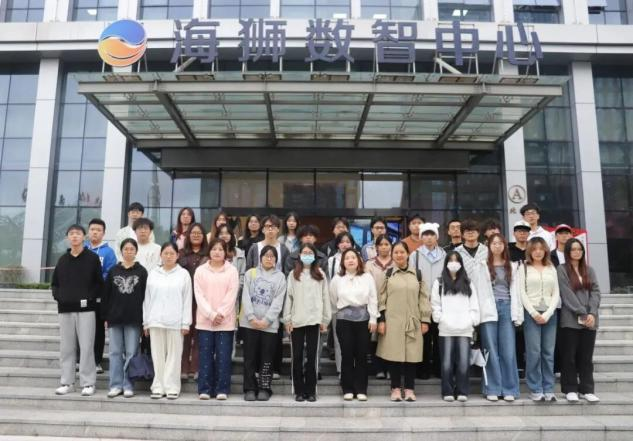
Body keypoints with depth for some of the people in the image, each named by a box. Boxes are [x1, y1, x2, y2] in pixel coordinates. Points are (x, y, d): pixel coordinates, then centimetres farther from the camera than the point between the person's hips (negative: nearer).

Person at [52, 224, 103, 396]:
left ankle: (88, 383, 3)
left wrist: (89, 297, -12)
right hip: (65, 309, 4)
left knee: (86, 347, -4)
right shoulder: (63, 259, 14)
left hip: (86, 309, -4)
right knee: (66, 347, 7)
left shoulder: (92, 258, 3)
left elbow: (100, 283, 1)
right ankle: (67, 382, 16)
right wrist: (58, 296, 1)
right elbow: (55, 283, 19)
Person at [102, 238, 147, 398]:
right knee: (115, 352, 6)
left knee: (131, 353, 2)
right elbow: (106, 295, 8)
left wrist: (145, 318, -5)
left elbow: (145, 296, 0)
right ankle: (116, 385, 14)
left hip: (134, 319, -2)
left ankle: (128, 386, 10)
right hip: (115, 318, 2)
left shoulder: (142, 272, 3)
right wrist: (105, 316, 2)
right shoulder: (113, 271, 8)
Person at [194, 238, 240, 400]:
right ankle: (204, 389, 12)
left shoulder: (232, 271, 3)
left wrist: (220, 314, -13)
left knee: (223, 356, 1)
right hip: (205, 320, 1)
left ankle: (222, 389, 9)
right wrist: (211, 314, -12)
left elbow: (232, 295, -4)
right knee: (205, 355, 4)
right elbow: (199, 295, -2)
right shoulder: (200, 270, 6)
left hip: (225, 321, -1)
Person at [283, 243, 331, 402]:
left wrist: (325, 319, 1)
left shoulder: (320, 275, 7)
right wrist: (287, 319, -3)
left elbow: (325, 297, 6)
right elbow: (288, 297, 3)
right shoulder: (293, 274, 7)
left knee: (312, 356, 4)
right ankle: (299, 391, 14)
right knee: (297, 356, 4)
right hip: (296, 320, 0)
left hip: (314, 320, 0)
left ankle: (310, 391, 12)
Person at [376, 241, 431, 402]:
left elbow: (423, 298, 9)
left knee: (411, 355, 3)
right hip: (392, 321, -1)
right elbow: (381, 298, 3)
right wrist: (381, 320, -4)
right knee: (394, 354, 1)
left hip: (412, 322, 1)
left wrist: (425, 320, 4)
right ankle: (396, 389, 12)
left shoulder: (417, 274, 9)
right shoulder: (387, 274, 5)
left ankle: (410, 389, 14)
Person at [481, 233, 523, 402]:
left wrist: (517, 314, 1)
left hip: (506, 308, 2)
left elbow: (515, 291, 9)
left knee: (508, 351, 2)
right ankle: (492, 389, 10)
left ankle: (509, 390, 11)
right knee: (491, 351, 2)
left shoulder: (511, 266, 12)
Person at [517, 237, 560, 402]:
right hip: (531, 313, -3)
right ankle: (535, 390, 3)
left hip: (549, 314, 3)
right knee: (534, 352, -5)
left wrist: (548, 314, -5)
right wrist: (533, 313, -10)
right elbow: (521, 293, -2)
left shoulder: (551, 269, 14)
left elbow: (556, 293, 8)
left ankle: (548, 389, 11)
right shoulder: (524, 268, 5)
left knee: (549, 353, 3)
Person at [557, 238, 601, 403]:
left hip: (590, 320, 4)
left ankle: (587, 389, 15)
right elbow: (567, 294, -8)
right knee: (569, 356, 2)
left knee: (586, 356, 8)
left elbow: (595, 292, 4)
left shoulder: (589, 270, 14)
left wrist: (592, 313, -10)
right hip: (570, 320, -4)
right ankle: (570, 389, 10)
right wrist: (582, 314, -13)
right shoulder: (562, 270, 0)